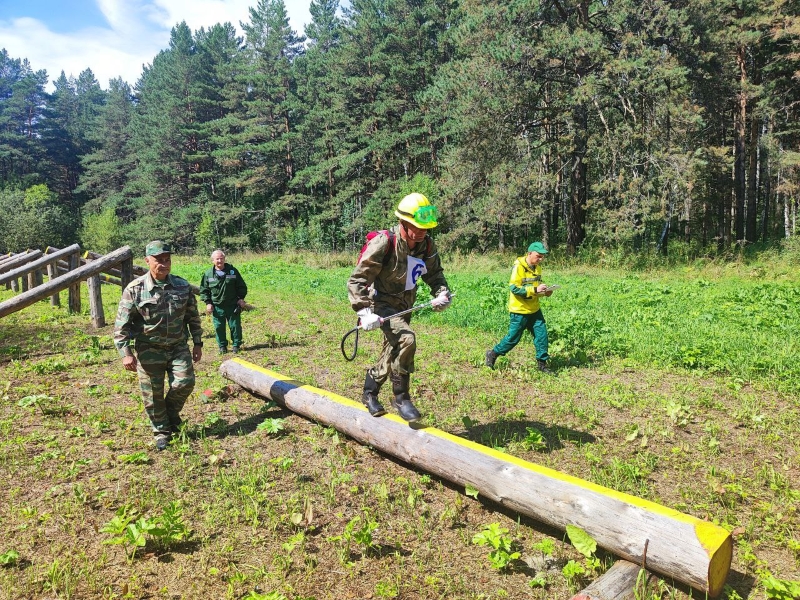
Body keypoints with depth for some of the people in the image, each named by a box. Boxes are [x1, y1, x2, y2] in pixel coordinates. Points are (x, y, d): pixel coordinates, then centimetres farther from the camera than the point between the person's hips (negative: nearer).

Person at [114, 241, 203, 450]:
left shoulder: (182, 286, -1)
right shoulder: (135, 289, -11)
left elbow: (193, 317, 9)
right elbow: (121, 325, -8)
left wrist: (197, 343, 8)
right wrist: (126, 353, -13)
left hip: (178, 346, 2)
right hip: (149, 350, -2)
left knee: (184, 382, -8)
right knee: (153, 393, 4)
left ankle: (172, 413, 24)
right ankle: (161, 431, 25)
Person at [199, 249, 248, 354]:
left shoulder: (233, 271, 0)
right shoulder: (208, 274, 0)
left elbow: (242, 286, 7)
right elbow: (203, 290, 7)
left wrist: (241, 298, -2)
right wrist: (208, 302, -1)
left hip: (233, 305, 0)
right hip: (217, 307, 1)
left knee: (235, 326, 5)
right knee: (219, 327, 6)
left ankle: (236, 345, 19)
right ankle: (222, 346, 20)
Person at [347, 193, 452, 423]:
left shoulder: (427, 246, -7)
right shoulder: (383, 244, -25)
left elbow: (435, 274, 10)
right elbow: (356, 280, -24)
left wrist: (442, 293, -10)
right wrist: (364, 312, -35)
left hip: (403, 306, 7)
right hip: (380, 303, -7)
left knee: (391, 356, 17)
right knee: (406, 338, -30)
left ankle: (370, 393, 42)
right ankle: (401, 397, -13)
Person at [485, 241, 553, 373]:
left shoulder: (537, 267, 6)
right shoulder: (518, 267, -17)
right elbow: (514, 288, -24)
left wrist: (544, 291, -1)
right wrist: (535, 290, -29)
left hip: (534, 310, 7)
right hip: (520, 311, -7)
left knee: (542, 335, 3)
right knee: (513, 338, 2)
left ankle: (542, 363, 15)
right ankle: (493, 354, 21)